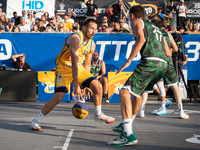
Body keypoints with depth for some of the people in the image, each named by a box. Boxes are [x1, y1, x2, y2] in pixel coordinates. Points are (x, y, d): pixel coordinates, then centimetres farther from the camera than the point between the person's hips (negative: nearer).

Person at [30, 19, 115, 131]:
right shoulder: (76, 38, -24)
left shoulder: (92, 44, 0)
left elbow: (87, 65, 9)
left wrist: (85, 85, 6)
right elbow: (74, 63, -30)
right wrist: (76, 85, -32)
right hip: (64, 68, -6)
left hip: (79, 68, 7)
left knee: (98, 86, -8)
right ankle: (36, 121, 0)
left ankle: (99, 114, 14)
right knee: (58, 97, -17)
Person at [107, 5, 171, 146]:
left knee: (125, 93, -11)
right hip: (164, 65, 9)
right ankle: (127, 125, 38)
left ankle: (128, 135, -23)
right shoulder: (155, 27, 32)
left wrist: (128, 61, -14)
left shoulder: (137, 22, 11)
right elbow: (168, 53, 27)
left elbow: (141, 39, -12)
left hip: (150, 62, -8)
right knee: (137, 92, 26)